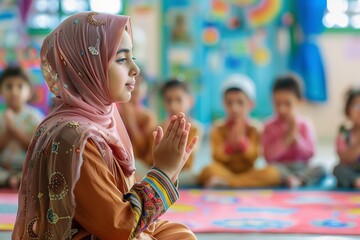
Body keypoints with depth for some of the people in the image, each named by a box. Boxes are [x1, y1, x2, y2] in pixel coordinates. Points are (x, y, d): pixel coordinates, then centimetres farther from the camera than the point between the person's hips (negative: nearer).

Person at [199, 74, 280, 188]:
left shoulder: (255, 128, 3)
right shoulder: (219, 128, 1)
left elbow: (253, 157, -6)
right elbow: (218, 158, -6)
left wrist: (242, 140, -22)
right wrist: (230, 143, -23)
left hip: (248, 172, 3)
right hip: (225, 171, -3)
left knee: (273, 173, -29)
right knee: (209, 171, -34)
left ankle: (224, 183, -32)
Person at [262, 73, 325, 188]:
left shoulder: (305, 125, 4)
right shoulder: (270, 126, 0)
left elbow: (310, 153, -3)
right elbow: (268, 156, -10)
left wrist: (296, 137, -17)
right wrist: (286, 138, -17)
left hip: (302, 168, 2)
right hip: (280, 169, -2)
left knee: (321, 169, -27)